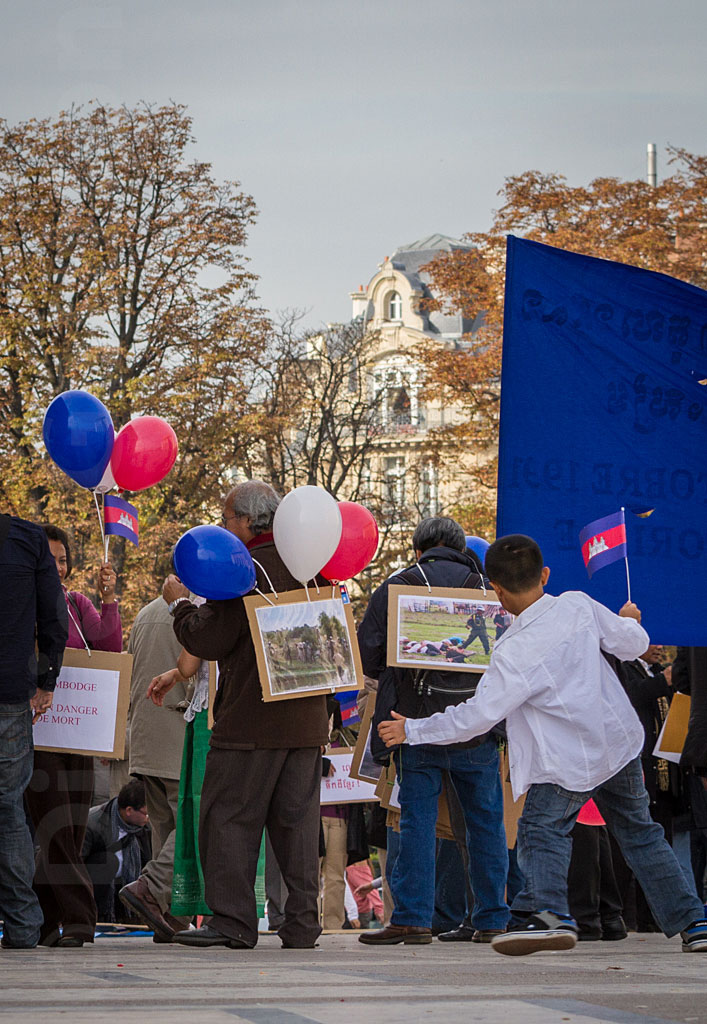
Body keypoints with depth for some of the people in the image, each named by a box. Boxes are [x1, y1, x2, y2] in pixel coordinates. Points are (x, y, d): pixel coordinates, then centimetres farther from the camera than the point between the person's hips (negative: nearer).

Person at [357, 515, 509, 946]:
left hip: (416, 724, -1)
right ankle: (492, 919, 13)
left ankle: (413, 918, -2)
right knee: (486, 821, 10)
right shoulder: (487, 588, 5)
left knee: (417, 821, 2)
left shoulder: (394, 589, 3)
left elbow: (367, 656, 1)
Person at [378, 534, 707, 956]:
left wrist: (413, 730, -12)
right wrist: (629, 621, 29)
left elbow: (479, 715, -20)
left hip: (569, 763, -6)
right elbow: (632, 645, 5)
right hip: (621, 742, 6)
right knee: (640, 833, 18)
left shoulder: (514, 654, -22)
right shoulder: (579, 606, -8)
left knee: (542, 831, 0)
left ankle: (546, 911, -26)